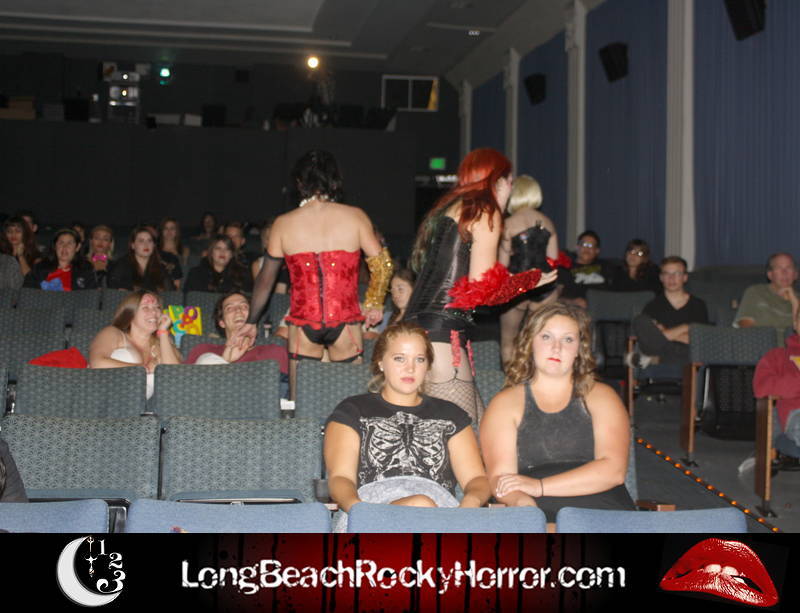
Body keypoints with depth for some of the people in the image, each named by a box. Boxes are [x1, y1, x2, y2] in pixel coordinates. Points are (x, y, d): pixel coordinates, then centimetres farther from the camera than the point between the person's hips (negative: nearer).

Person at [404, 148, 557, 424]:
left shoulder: (446, 208, 24)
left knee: (478, 429, 7)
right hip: (443, 335, -9)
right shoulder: (485, 212, -1)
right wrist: (531, 279, 9)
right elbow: (481, 289, -8)